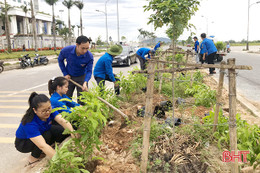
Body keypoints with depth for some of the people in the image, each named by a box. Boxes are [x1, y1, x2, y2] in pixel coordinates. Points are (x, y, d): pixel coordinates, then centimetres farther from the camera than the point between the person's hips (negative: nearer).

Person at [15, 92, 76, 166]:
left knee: (63, 131, -16)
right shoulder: (30, 123, -39)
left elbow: (62, 121, -33)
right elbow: (42, 146, -46)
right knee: (47, 135, -34)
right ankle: (33, 158, -8)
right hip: (23, 142, -6)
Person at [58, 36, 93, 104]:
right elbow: (60, 60, 0)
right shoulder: (66, 50, -22)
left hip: (81, 77, -1)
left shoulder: (89, 56, -25)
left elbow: (89, 71, -17)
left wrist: (85, 82, -36)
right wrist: (65, 74, -4)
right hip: (69, 77, 1)